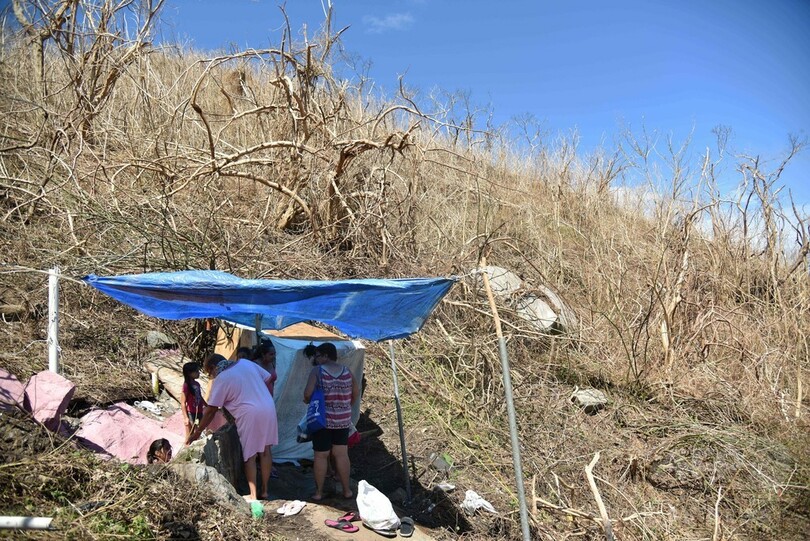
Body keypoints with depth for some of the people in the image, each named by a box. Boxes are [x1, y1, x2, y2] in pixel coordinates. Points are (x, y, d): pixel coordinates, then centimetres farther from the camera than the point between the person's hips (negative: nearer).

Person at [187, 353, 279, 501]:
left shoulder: (220, 379, -4)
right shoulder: (245, 363, 12)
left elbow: (211, 411, -2)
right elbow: (268, 380, 12)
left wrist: (198, 432, 7)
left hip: (250, 414, -6)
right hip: (269, 408, 6)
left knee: (249, 455, 7)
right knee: (265, 450, 15)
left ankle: (253, 495, 11)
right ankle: (264, 490, 23)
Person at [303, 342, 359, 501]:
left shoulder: (317, 370, -9)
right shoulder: (346, 371, 3)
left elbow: (308, 393, -17)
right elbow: (356, 394, 9)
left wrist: (307, 401, 5)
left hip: (322, 420, -3)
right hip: (343, 420, 3)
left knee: (321, 455, 6)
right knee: (342, 454, 11)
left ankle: (319, 492, 15)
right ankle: (347, 490, 18)